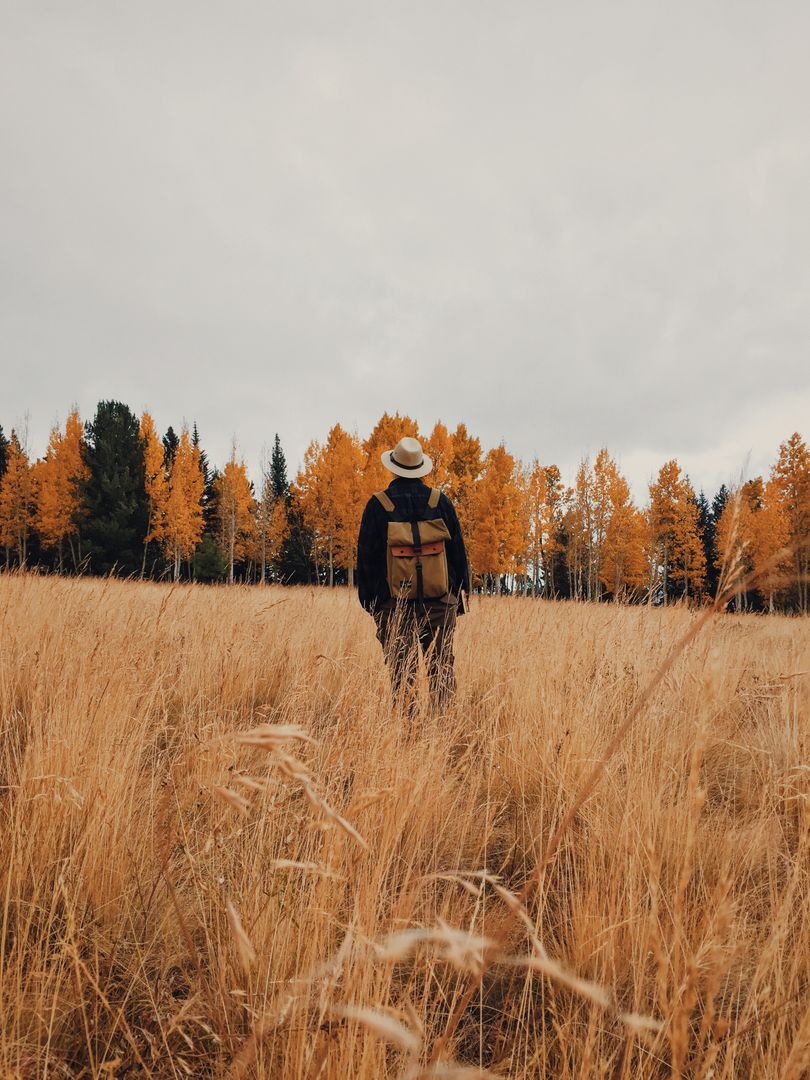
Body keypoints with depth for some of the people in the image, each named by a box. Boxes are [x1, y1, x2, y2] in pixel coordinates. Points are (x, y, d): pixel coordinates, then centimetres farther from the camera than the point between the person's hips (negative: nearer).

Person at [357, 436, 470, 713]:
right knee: (441, 668, 9)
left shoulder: (378, 505, -1)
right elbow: (458, 550, 7)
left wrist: (368, 599, 10)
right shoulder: (440, 501, 3)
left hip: (394, 603, -1)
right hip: (439, 599, 1)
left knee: (401, 671, 4)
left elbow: (366, 557, 2)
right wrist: (461, 593, 14)